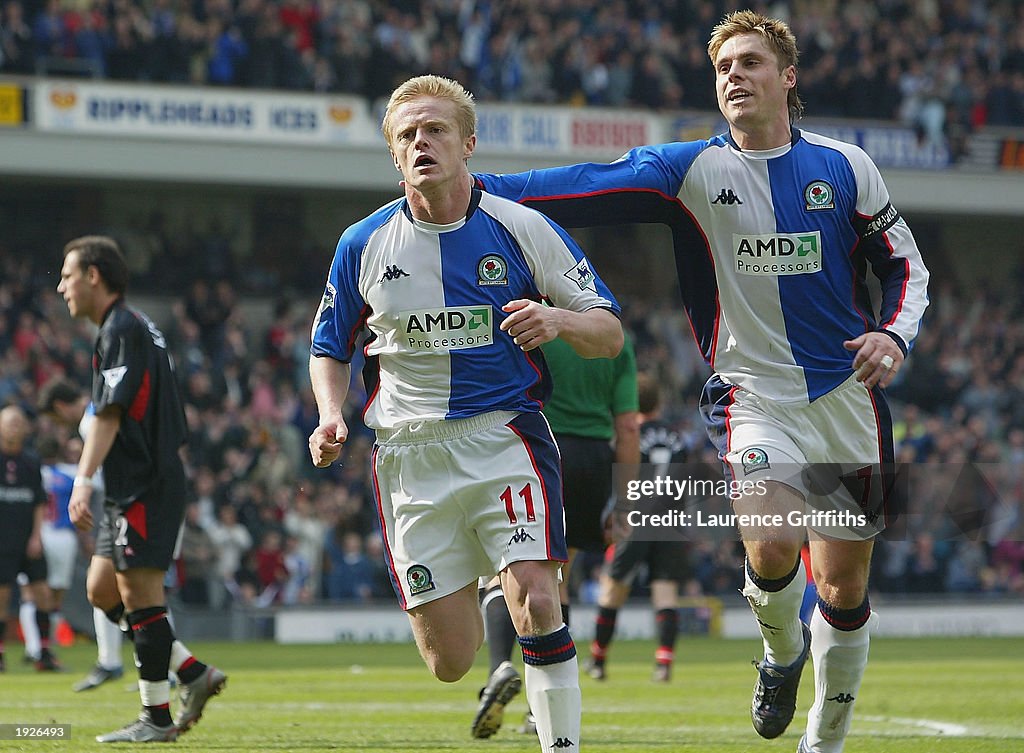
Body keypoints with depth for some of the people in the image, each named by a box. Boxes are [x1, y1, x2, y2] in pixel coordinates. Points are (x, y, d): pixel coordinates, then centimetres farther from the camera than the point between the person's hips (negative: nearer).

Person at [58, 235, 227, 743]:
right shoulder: (127, 327, 19)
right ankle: (194, 674, 11)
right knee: (101, 589, 10)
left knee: (140, 596, -6)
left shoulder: (123, 330, -13)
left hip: (144, 487, -10)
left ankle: (157, 718, -2)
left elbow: (109, 415, -21)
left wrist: (84, 481, -25)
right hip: (131, 490, 10)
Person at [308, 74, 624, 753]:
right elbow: (330, 347, 17)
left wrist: (560, 320, -20)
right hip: (410, 454, 2)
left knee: (536, 599, -24)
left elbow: (610, 333, 2)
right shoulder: (363, 245, 3)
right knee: (450, 663, 0)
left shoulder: (523, 228, -1)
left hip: (505, 436, -2)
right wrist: (333, 417, -3)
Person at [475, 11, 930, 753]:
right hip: (754, 395, -1)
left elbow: (906, 266, 11)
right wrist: (482, 184, -23)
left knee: (844, 586, 4)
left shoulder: (844, 166, 2)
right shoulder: (692, 170, -1)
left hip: (847, 396, 1)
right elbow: (590, 187, -11)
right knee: (770, 545, -25)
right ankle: (783, 651, 8)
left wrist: (894, 335, -8)